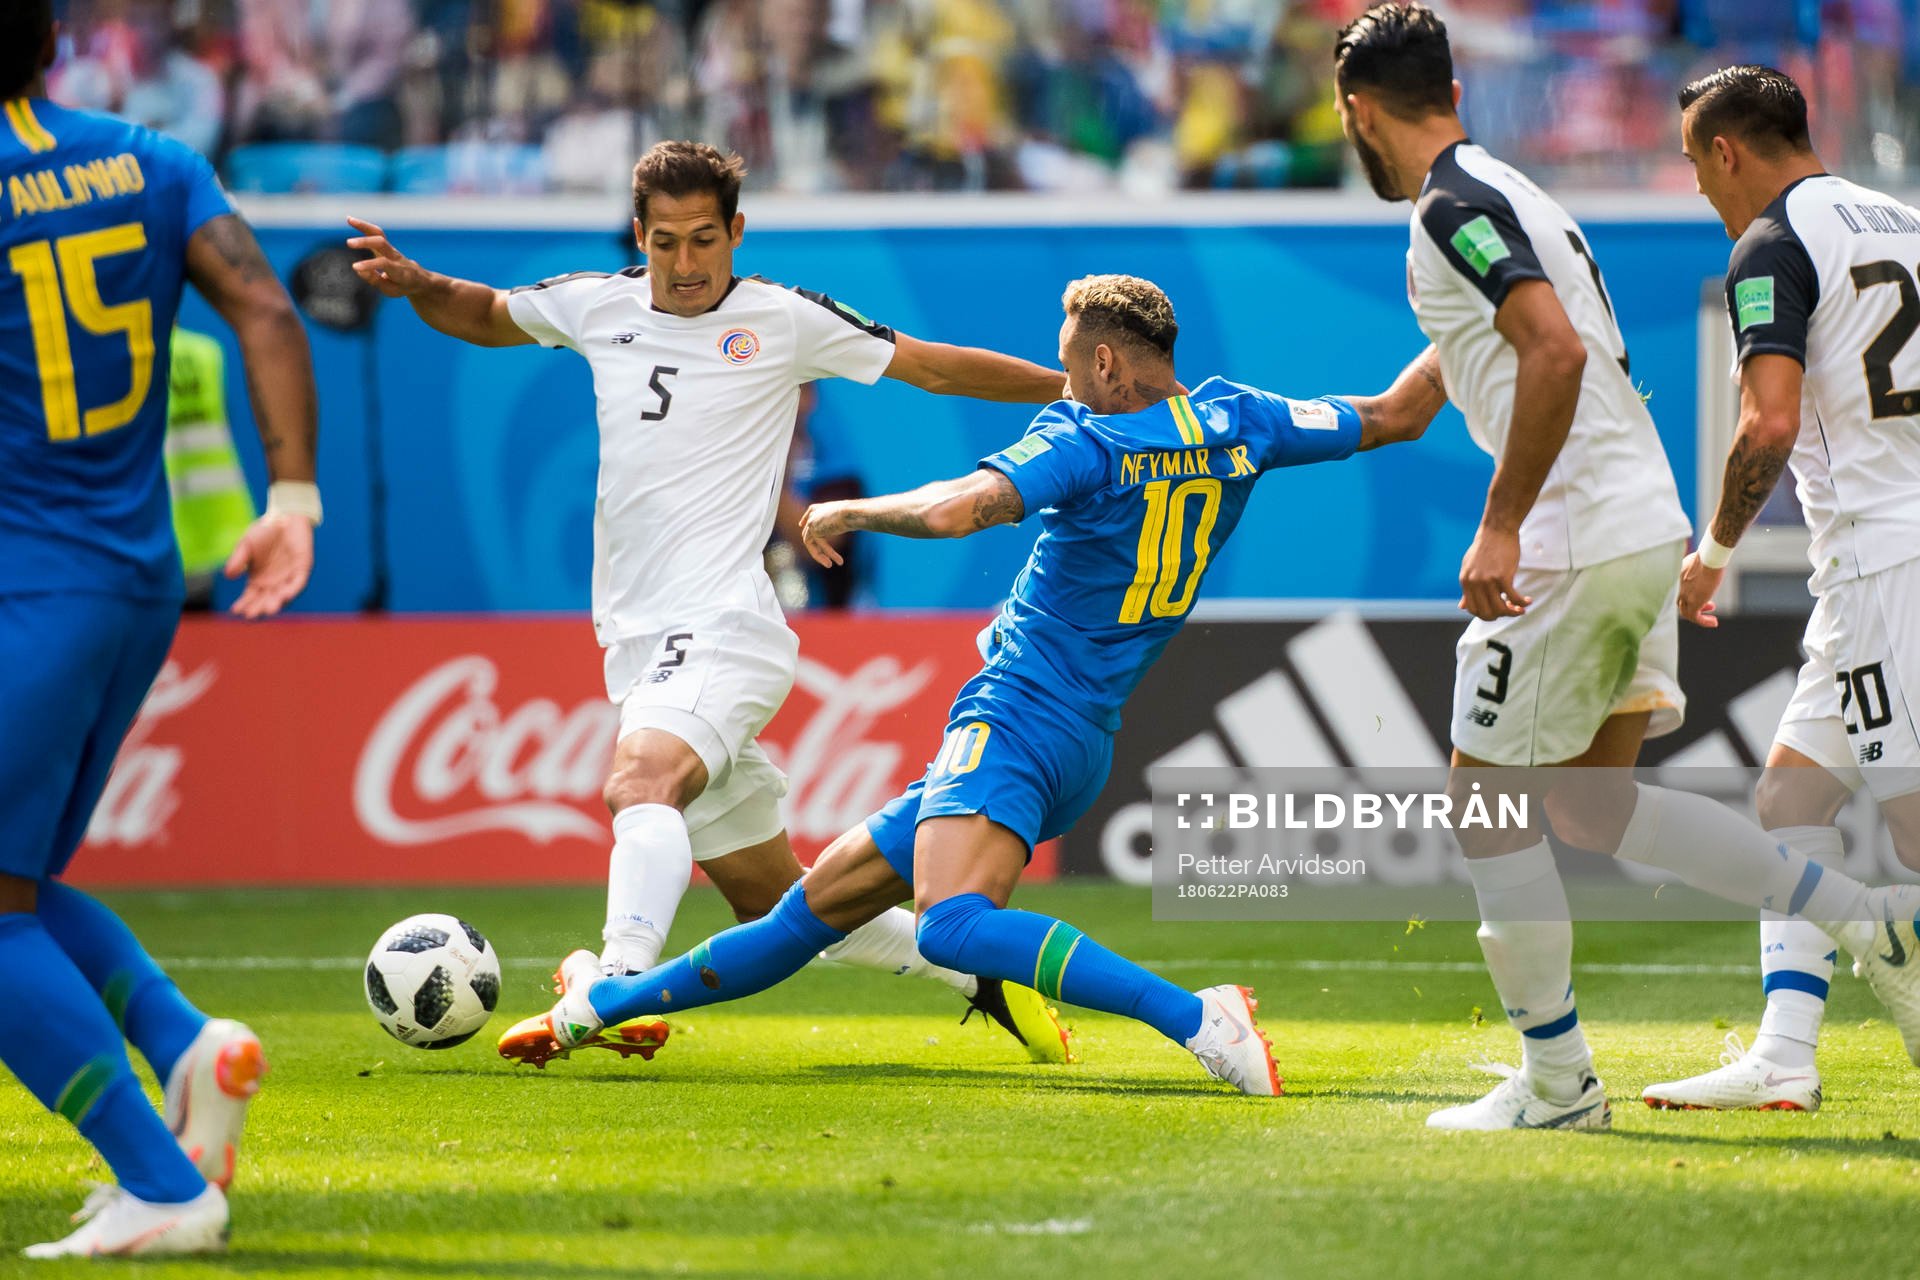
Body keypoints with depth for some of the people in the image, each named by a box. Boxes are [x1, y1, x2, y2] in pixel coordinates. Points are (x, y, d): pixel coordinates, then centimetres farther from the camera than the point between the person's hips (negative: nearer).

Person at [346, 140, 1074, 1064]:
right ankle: (978, 970, 27)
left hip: (724, 632, -5)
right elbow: (487, 315, 28)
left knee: (640, 782, -35)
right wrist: (413, 284, 9)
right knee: (775, 906, 10)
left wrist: (1075, 386, 7)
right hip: (640, 644, 5)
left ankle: (619, 987, -51)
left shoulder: (784, 321, 0)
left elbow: (935, 367, 9)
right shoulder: (599, 307, 11)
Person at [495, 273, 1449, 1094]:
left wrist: (849, 512, -9)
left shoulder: (1085, 439, -13)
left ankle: (1198, 1018, -39)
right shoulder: (1233, 424, 8)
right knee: (818, 904, 19)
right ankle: (601, 1006, 31)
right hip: (1086, 744, 10)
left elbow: (956, 509, -26)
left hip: (1018, 721, -10)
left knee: (952, 925, -37)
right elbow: (1395, 417, 15)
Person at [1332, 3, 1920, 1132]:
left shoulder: (1453, 207, -11)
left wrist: (1502, 527, -24)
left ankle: (1557, 1084, 7)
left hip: (1578, 542, -9)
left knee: (1490, 808, 2)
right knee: (1596, 807, 16)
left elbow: (1556, 353, -25)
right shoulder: (1518, 198, 19)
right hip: (1647, 528, 9)